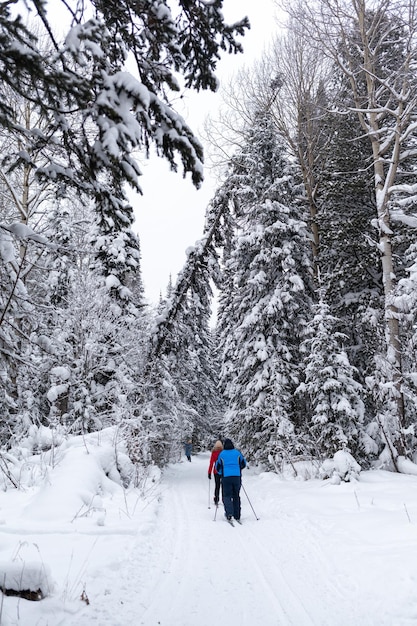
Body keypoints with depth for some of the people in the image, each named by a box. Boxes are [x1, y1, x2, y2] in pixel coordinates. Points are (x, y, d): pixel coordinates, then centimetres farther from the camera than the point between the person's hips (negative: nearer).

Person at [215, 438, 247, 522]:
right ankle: (237, 515, 14)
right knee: (236, 496, 13)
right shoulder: (237, 453, 3)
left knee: (227, 495, 6)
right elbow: (244, 464, 11)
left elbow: (218, 467, 8)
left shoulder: (221, 454, 1)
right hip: (237, 476, 2)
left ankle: (229, 512, -15)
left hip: (226, 477, -2)